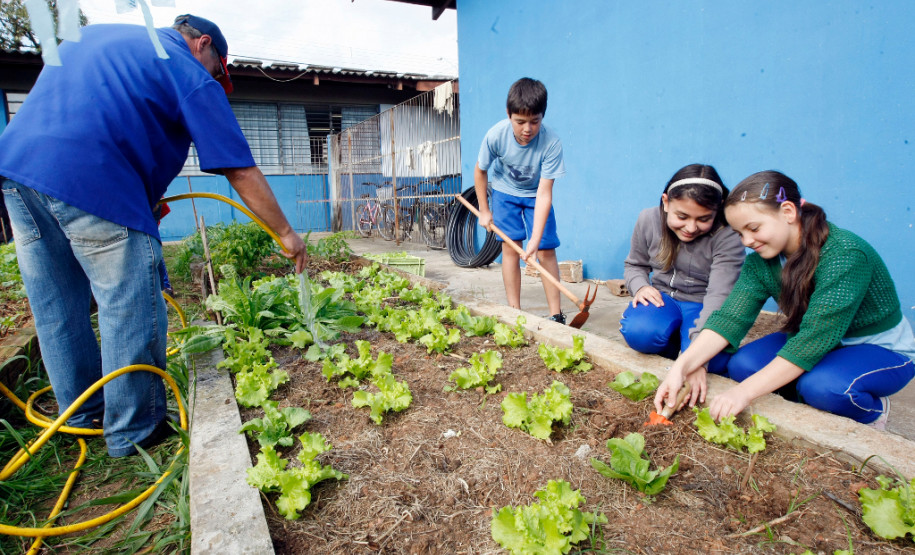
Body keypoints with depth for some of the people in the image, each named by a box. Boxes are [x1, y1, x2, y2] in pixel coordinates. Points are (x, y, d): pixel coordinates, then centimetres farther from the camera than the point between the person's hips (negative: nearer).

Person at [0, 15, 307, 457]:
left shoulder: (98, 34, 28)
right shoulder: (191, 75, 4)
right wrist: (286, 234, 7)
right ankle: (133, 431, 13)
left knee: (55, 306, 16)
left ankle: (83, 415, 32)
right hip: (90, 180, -8)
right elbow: (242, 173, -2)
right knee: (131, 308, 1)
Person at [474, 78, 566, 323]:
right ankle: (514, 312, 2)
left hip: (535, 194, -1)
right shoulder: (496, 135, -27)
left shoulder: (551, 143, -32)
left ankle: (556, 315, -2)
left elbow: (544, 193, -32)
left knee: (546, 249, -8)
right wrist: (484, 210, -3)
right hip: (505, 191, 1)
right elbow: (480, 171, -9)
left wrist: (536, 238, -38)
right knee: (510, 248, -5)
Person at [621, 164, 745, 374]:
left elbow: (719, 296, -30)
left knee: (711, 361, -32)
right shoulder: (648, 220, -8)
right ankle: (670, 350, 3)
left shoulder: (728, 238, -19)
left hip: (703, 307, -2)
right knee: (637, 331, -33)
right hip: (662, 298, 2)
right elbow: (635, 265, 8)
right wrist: (641, 286, -17)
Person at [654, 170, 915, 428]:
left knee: (823, 385, -34)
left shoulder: (845, 254, -30)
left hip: (883, 350, -5)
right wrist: (682, 366, -37)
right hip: (816, 345, 5)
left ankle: (874, 411, 2)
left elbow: (815, 339, -37)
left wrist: (745, 391, -40)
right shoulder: (761, 263, -11)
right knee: (742, 364, -19)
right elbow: (730, 318, -22)